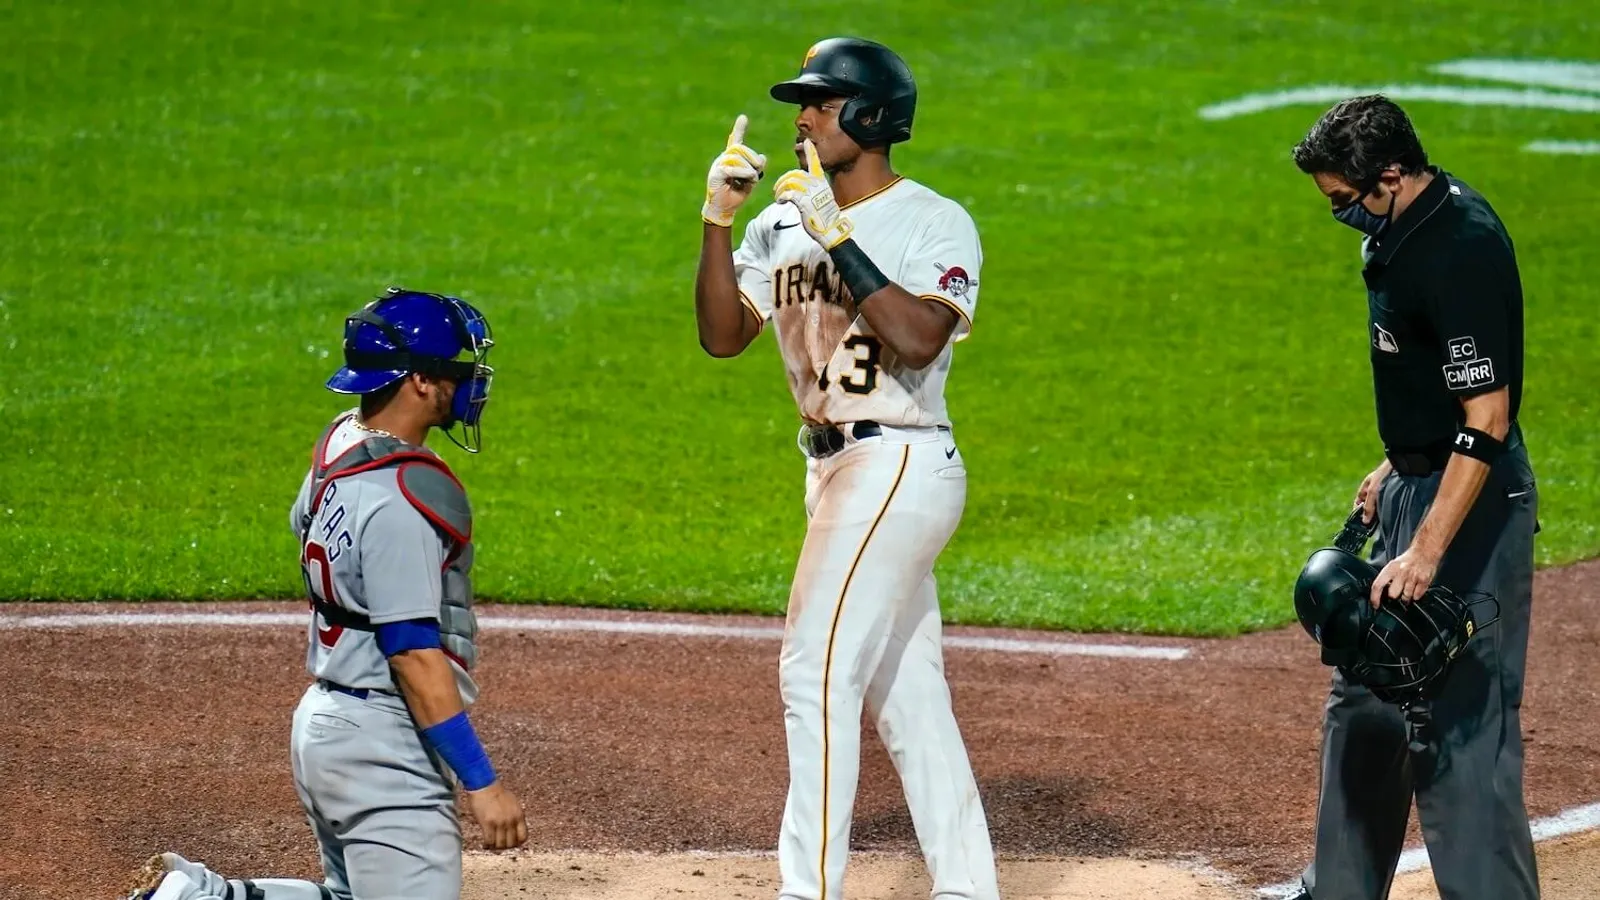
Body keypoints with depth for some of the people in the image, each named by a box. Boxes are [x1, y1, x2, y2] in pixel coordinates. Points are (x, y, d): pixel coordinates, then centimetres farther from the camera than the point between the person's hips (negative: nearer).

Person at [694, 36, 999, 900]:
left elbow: (919, 340, -25)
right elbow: (723, 336, 3)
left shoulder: (935, 223, -9)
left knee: (817, 669, -14)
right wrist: (718, 222, -8)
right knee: (905, 689, 11)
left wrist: (837, 238, -26)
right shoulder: (783, 226, 11)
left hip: (899, 464, -8)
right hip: (837, 469, 8)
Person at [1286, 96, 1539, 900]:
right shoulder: (1404, 229, 6)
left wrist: (1426, 553, -31)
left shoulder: (1462, 251, -25)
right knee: (1366, 703, 20)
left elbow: (1486, 421, -28)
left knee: (1461, 723, -11)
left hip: (1470, 501, -11)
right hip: (1417, 482, 11)